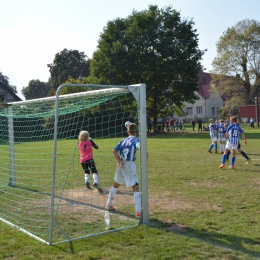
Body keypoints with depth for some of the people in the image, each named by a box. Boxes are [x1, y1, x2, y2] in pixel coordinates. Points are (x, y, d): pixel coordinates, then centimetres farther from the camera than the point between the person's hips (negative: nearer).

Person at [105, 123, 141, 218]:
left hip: (121, 164, 6)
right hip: (130, 164, -6)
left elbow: (114, 151, 1)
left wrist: (119, 161, -6)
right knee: (136, 188, -4)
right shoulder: (135, 140, 0)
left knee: (115, 185, 24)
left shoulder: (123, 140, 14)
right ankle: (138, 211, -10)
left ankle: (109, 205, 37)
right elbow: (139, 146, -25)